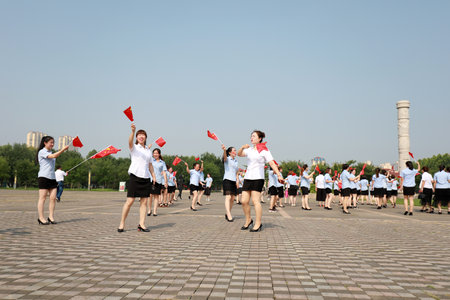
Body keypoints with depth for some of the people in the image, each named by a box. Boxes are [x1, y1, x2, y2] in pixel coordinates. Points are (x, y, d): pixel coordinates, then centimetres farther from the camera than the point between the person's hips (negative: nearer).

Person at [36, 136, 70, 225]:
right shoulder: (42, 152, -6)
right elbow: (53, 156, -20)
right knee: (42, 198, -3)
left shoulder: (51, 152, 21)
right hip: (43, 177, -7)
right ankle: (41, 218, 2)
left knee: (53, 198, 1)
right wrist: (63, 149, -19)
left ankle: (51, 217, 6)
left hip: (52, 178, 7)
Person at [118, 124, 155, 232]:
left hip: (146, 178, 5)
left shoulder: (148, 150, 18)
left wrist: (153, 176, 13)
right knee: (130, 201, -6)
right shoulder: (134, 147, 3)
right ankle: (122, 224, 5)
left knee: (144, 201, 2)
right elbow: (130, 142, -20)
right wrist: (133, 131, -38)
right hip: (135, 176, -5)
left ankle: (141, 224, 6)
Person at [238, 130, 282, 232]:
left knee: (255, 201, -9)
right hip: (247, 177, 6)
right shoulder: (249, 150, 16)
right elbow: (239, 154, 6)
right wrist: (242, 148, -15)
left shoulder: (264, 150, 0)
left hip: (258, 178, -6)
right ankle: (248, 220, 21)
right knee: (244, 201, 2)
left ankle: (258, 224, 1)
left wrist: (279, 175, -16)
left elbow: (272, 163, -6)